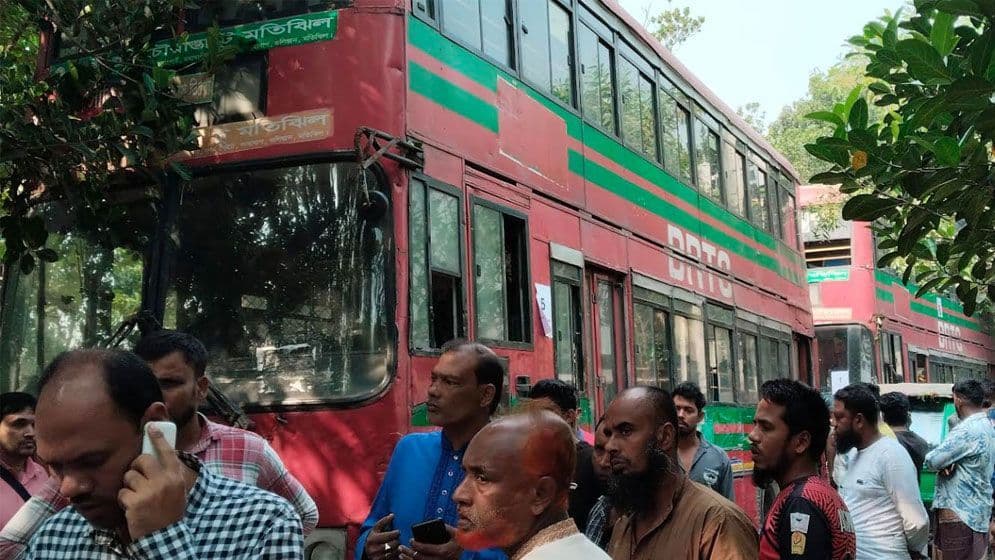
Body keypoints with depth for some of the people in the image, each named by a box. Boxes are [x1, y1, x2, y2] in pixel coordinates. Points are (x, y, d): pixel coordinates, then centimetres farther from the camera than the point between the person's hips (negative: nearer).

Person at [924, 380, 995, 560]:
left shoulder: (967, 430, -19)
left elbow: (932, 461, -20)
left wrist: (945, 462, 2)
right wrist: (949, 461, -8)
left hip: (960, 515, -10)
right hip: (978, 513, 10)